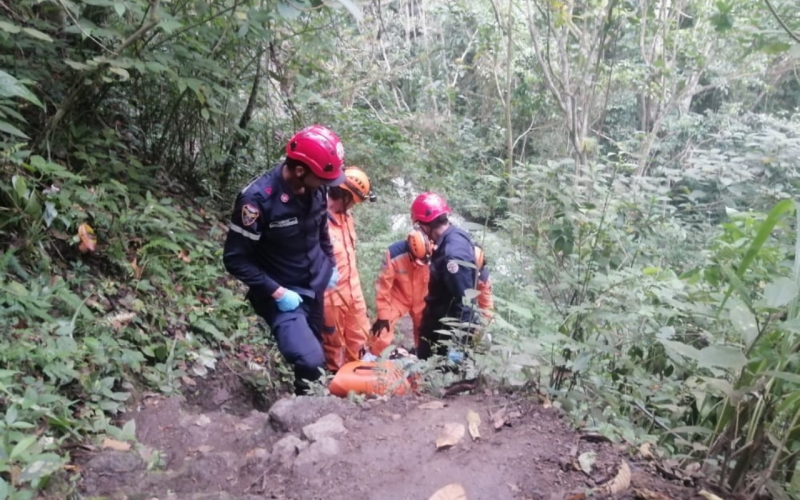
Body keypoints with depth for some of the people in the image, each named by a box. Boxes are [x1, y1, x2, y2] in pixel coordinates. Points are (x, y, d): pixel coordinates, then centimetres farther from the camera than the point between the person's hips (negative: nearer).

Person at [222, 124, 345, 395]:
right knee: (310, 361, -20)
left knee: (319, 350, 19)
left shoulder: (314, 188, -7)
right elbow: (235, 260, -20)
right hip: (282, 294, -6)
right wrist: (277, 292, -22)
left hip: (315, 287, 7)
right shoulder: (257, 198, -26)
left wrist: (331, 264, 17)